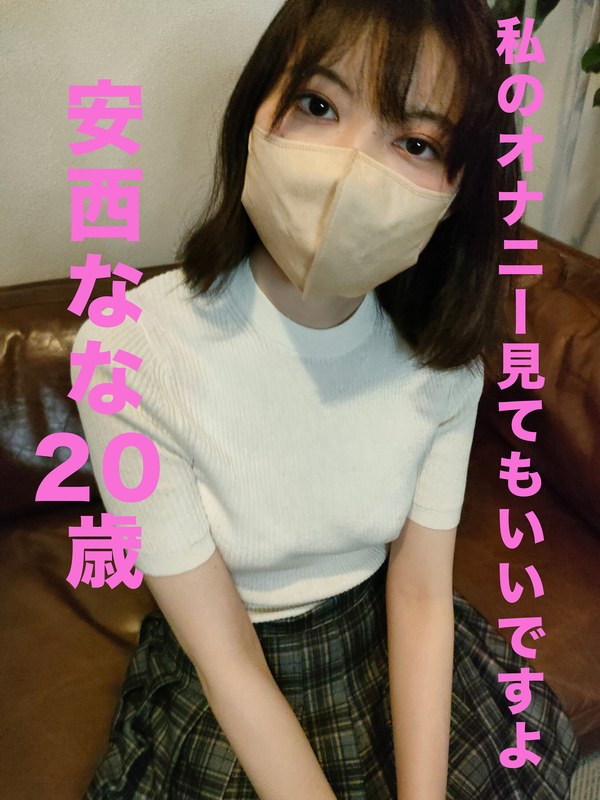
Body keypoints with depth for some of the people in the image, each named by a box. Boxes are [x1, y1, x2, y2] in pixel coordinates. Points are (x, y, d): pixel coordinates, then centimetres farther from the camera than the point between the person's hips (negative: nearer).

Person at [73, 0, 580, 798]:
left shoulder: (443, 351, -15)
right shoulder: (132, 352, -28)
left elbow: (421, 596, -9)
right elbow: (226, 657, -22)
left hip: (393, 645, 3)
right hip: (223, 688, -2)